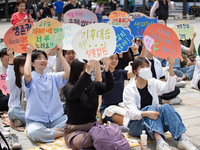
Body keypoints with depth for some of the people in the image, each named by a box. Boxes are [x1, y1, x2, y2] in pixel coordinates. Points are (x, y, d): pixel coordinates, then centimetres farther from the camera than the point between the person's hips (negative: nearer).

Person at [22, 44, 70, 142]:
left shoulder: (52, 77, 13)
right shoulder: (30, 79, 1)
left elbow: (68, 72, -3)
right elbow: (27, 74, -25)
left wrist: (59, 53, 0)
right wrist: (29, 53, -12)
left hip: (56, 118, 4)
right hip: (36, 121, -4)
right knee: (34, 132, -38)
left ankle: (51, 131, -16)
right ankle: (61, 132, -16)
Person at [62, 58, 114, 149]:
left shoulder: (94, 86, 9)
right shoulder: (69, 87, -5)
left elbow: (109, 87, -8)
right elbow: (75, 93, -29)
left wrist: (106, 69, -24)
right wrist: (87, 72, -38)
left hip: (93, 125, 3)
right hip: (75, 129, -3)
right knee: (80, 141, -38)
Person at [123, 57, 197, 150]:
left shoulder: (153, 83, 6)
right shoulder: (129, 89, -6)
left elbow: (168, 87, -14)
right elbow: (132, 112, -18)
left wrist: (171, 68, -27)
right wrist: (146, 113, -39)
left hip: (154, 121, 4)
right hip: (135, 123, -4)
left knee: (165, 107, -23)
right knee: (150, 107, -30)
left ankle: (182, 138, -36)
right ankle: (159, 142, -51)